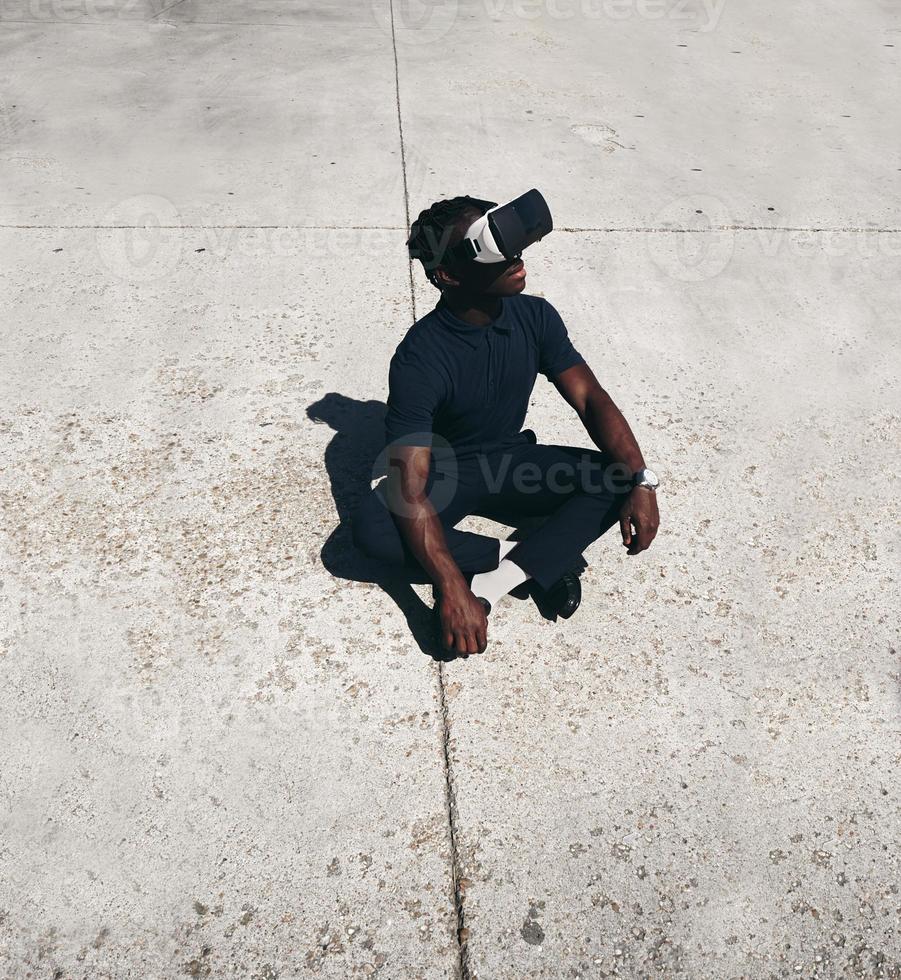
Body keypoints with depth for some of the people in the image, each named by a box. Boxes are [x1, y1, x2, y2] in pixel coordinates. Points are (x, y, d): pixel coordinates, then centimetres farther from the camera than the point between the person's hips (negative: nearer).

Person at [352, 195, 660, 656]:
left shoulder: (535, 316, -12)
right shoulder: (419, 357, -28)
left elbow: (590, 398, -10)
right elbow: (408, 490, -33)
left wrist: (641, 481, -26)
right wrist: (451, 589, -43)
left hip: (513, 462, 4)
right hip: (446, 473, -4)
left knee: (620, 477, -20)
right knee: (371, 526, -34)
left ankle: (492, 583, -27)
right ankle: (532, 561, -22)